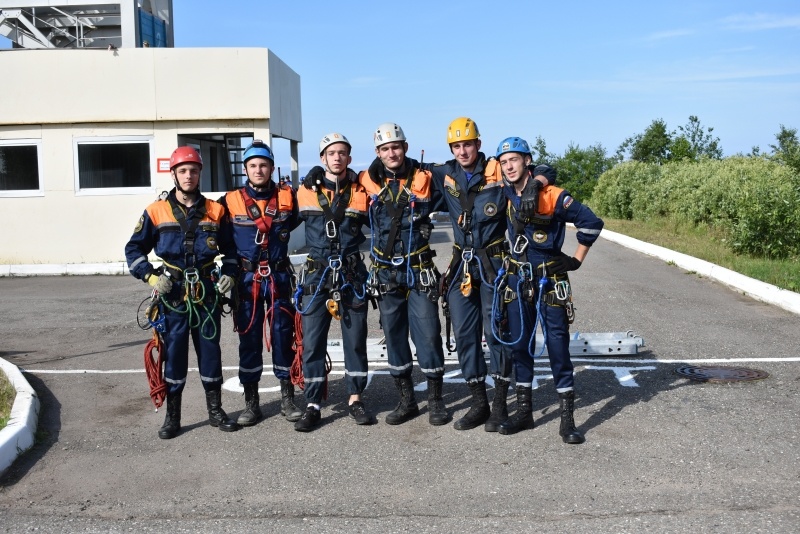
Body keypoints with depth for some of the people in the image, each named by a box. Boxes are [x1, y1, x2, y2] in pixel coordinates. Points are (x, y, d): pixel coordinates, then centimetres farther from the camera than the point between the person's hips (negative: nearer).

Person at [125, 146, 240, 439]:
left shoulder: (214, 211, 6)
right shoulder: (156, 211, 1)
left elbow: (230, 248, 17)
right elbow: (134, 249, 6)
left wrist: (228, 273, 0)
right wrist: (151, 276, -8)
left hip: (207, 293, 2)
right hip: (172, 295, -1)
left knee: (210, 349, 8)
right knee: (173, 351, 3)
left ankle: (215, 410, 19)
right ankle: (172, 416, 14)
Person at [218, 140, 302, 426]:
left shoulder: (287, 197, 2)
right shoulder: (231, 201, -1)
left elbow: (295, 222, 17)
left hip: (279, 277, 1)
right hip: (246, 279, -1)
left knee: (283, 336, 5)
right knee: (249, 338, 5)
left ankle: (287, 398, 17)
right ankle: (251, 403, 15)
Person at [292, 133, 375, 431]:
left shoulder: (360, 192, 4)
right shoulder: (306, 191, 4)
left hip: (352, 274, 1)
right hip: (316, 274, 0)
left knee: (355, 339, 6)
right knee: (312, 341, 0)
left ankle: (355, 399, 20)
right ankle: (313, 406, 10)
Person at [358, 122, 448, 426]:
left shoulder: (423, 179, -2)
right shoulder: (368, 182, 2)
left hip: (419, 272, -2)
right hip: (385, 273, 2)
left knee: (428, 335, 0)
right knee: (394, 336, 9)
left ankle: (435, 400, 14)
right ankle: (406, 400, 22)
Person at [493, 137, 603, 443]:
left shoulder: (552, 196, -15)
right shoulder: (506, 193, 1)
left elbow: (591, 223, -10)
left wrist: (577, 260, -6)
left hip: (549, 281, -5)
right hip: (517, 280, 5)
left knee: (558, 347, -2)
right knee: (519, 345, 9)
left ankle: (567, 420, 5)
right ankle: (523, 411, 20)